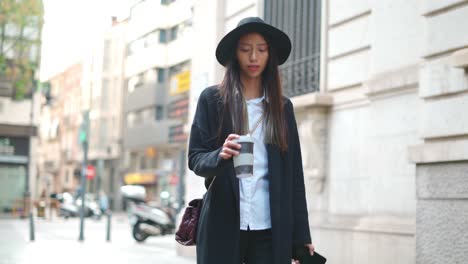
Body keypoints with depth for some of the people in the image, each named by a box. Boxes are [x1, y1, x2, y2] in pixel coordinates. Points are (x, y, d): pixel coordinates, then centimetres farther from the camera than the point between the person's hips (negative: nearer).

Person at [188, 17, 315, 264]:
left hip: (271, 228, 2)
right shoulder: (212, 99, 5)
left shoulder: (282, 107, 11)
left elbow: (293, 173, 10)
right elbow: (195, 158, 2)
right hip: (222, 225, -1)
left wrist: (301, 235, 5)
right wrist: (220, 155, -22)